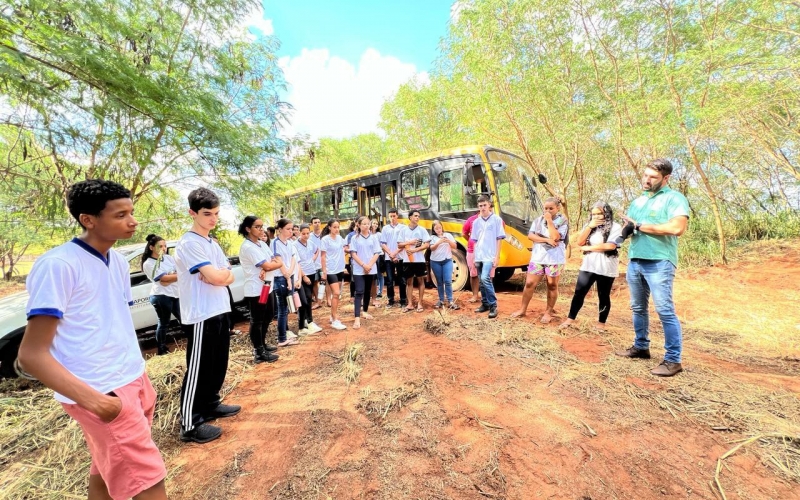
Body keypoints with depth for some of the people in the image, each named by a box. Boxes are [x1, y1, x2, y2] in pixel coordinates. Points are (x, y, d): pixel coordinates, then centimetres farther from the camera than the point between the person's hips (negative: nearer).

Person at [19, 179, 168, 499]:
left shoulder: (118, 262, 7)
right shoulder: (57, 265, -16)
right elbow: (31, 355, -16)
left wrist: (141, 379, 15)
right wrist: (91, 398, -27)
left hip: (134, 381, 7)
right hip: (102, 394, -7)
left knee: (106, 471, 21)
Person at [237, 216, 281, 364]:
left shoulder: (262, 244, 11)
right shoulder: (248, 247, -18)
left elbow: (277, 261, 3)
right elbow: (267, 266, -23)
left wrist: (266, 269, -16)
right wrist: (276, 263, -3)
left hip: (266, 287, 9)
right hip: (255, 290, -9)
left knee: (267, 317, 20)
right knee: (257, 321, 3)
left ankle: (262, 345, 36)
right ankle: (259, 353, 15)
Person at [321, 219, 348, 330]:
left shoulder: (340, 238, 7)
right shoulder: (325, 239, -8)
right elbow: (323, 256, -8)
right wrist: (324, 271, -10)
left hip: (340, 269, 6)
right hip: (331, 270, -6)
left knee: (336, 294, 12)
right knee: (336, 293, -12)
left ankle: (333, 316, 24)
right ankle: (335, 320, -6)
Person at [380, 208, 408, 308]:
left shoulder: (403, 227, 0)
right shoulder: (385, 228, 7)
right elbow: (383, 244, 3)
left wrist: (395, 253, -11)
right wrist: (391, 255, -8)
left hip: (400, 257, -2)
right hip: (389, 258, 2)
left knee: (401, 280, 5)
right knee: (389, 280, 6)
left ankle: (403, 300, 14)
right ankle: (391, 300, 16)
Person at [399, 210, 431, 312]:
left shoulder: (422, 229, -1)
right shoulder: (404, 230, 4)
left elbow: (427, 244, -6)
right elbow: (399, 244, 5)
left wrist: (415, 250, -17)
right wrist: (409, 243, -11)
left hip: (419, 259, -2)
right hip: (407, 260, 2)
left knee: (420, 281, 6)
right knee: (409, 282, 8)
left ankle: (420, 303, 15)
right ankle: (410, 304, 17)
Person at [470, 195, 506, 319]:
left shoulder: (496, 219, -2)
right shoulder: (476, 222, 11)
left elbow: (499, 239, -3)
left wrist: (497, 256, -9)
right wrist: (474, 257, 11)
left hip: (490, 256, -5)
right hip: (479, 257, 5)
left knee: (485, 278, -19)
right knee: (481, 282, 11)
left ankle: (493, 305, -7)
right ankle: (485, 304, 23)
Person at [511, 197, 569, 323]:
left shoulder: (562, 221, -4)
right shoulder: (538, 220, 6)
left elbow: (555, 237, -19)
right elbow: (530, 236, -4)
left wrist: (549, 221, -16)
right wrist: (546, 240, -16)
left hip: (555, 259, -3)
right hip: (538, 257, 3)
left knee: (552, 285, 8)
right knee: (529, 283, 4)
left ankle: (549, 311, 22)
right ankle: (523, 309, 14)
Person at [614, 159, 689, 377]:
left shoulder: (674, 198, -4)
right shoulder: (638, 201, 18)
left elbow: (677, 228, -18)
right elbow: (628, 224, 22)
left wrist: (640, 226, -12)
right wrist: (625, 229, -3)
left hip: (659, 262, -7)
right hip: (635, 261, 7)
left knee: (665, 310, -6)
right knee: (638, 308, 14)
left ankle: (673, 360, 3)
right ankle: (641, 347, 28)